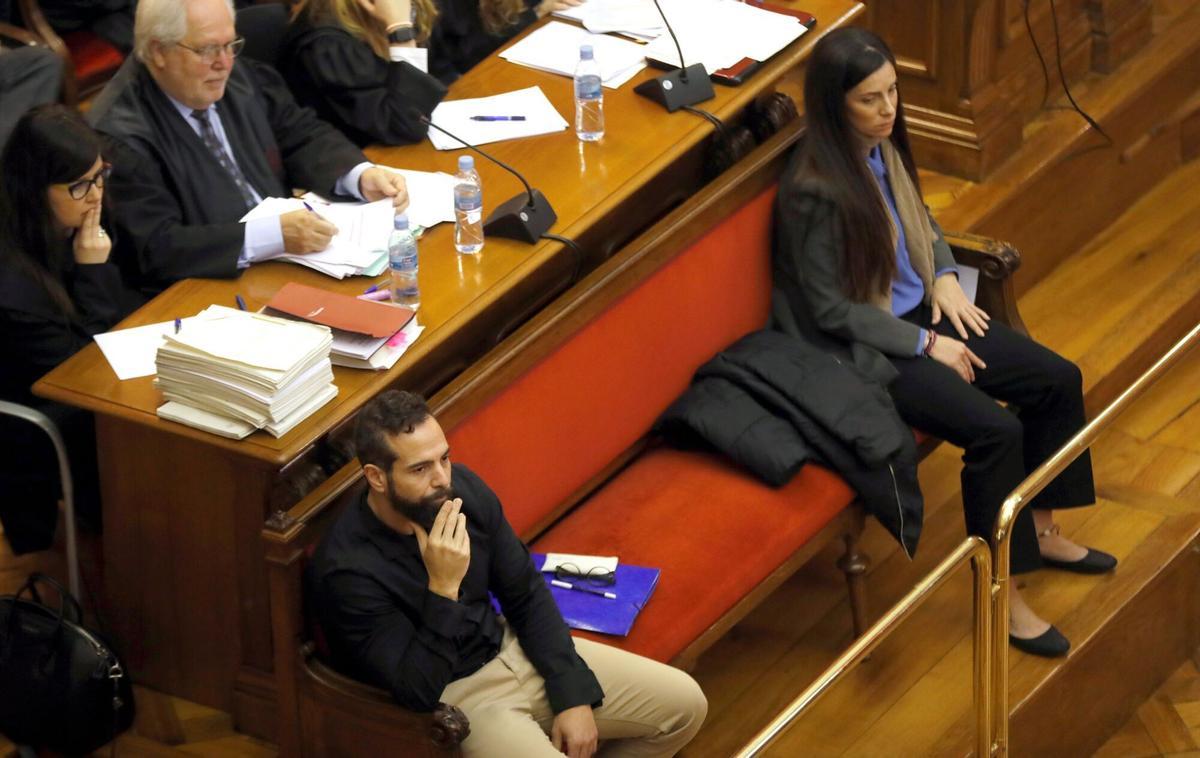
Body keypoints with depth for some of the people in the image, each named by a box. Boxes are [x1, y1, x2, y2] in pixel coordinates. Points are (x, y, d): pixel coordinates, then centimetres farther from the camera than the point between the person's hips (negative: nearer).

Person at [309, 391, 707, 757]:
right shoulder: (345, 571, -27)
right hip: (451, 698, -7)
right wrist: (443, 587, -35)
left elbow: (526, 595, 4)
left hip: (507, 648, 7)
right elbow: (417, 693, -26)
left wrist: (572, 694, -4)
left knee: (684, 704, 4)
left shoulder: (463, 488, -9)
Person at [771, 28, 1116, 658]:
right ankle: (998, 594, -11)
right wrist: (925, 345, -17)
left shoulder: (881, 146, -2)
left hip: (918, 313, 9)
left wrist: (944, 276, 2)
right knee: (995, 431, -24)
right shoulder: (814, 191, -27)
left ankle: (1038, 530, 20)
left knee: (1057, 380, 2)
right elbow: (831, 309, -20)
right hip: (865, 350, -9)